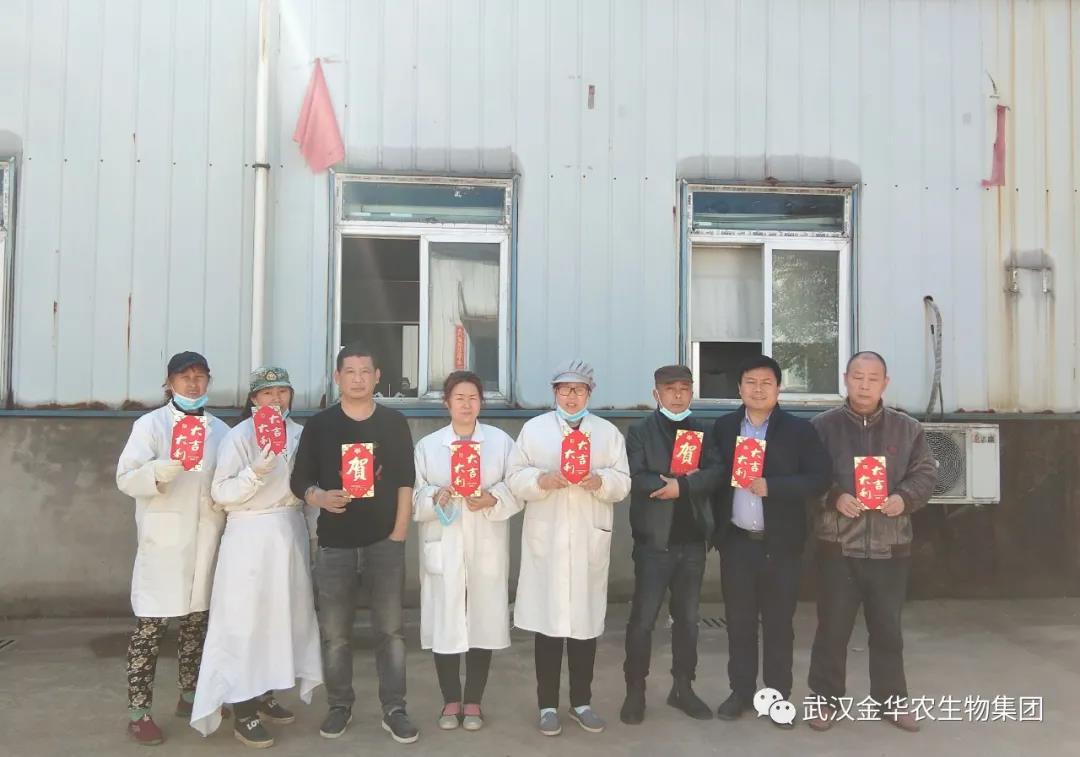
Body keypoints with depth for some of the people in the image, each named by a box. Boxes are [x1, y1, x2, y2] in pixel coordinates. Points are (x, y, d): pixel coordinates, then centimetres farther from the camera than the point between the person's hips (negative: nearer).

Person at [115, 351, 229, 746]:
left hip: (205, 542, 4)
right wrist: (169, 466, -27)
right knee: (150, 626, -1)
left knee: (196, 621, 14)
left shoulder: (220, 430, 11)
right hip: (164, 541, -4)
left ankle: (190, 696, 28)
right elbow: (126, 479, -10)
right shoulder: (150, 424, -1)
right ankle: (138, 712, 9)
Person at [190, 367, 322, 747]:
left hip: (290, 533, 6)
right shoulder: (238, 436, -10)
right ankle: (243, 713, 9)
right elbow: (220, 493, -14)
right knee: (245, 620, -1)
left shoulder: (299, 433, 6)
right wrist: (257, 472, -27)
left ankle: (265, 695, 29)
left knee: (281, 615, 13)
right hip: (251, 536, -6)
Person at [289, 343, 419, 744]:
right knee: (335, 632, 8)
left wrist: (399, 533, -4)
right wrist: (319, 497, -17)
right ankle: (339, 706, 24)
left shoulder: (394, 422, 3)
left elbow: (405, 482, 2)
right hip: (334, 542, 1)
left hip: (384, 541, 0)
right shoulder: (319, 425, 2)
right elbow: (299, 480, 4)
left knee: (390, 629, 3)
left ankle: (394, 710, 13)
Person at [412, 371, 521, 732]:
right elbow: (413, 497, 3)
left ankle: (473, 701, 21)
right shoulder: (427, 445, 6)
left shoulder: (501, 441, 4)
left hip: (486, 549, 0)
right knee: (444, 623, 3)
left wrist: (493, 499, -17)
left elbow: (516, 489, 1)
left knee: (483, 622, 5)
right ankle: (451, 701, 20)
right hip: (443, 549, 0)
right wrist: (435, 497, -17)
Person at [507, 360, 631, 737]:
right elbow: (515, 479, 0)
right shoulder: (533, 429, 6)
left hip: (590, 540, 1)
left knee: (586, 620, 7)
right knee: (548, 620, 3)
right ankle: (548, 705, 16)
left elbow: (623, 483, 4)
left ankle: (581, 702, 23)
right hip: (546, 539, -1)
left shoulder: (608, 432, 9)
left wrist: (600, 481, -16)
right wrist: (542, 479, -19)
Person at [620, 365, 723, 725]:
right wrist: (675, 483, -16)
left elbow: (715, 473, -5)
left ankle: (683, 687, 26)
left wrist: (681, 485, -18)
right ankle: (635, 691, 13)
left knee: (687, 618, 13)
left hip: (693, 540, 4)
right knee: (643, 618, 1)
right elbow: (634, 477, -14)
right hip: (654, 540, -4)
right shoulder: (640, 431, 0)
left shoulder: (703, 431, 10)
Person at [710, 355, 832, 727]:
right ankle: (741, 691, 24)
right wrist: (715, 528, -1)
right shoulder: (723, 427, 5)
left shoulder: (799, 429, -3)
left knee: (779, 623, 8)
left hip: (780, 542, -2)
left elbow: (820, 478, -10)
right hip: (736, 541, 2)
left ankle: (778, 697, 21)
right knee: (739, 621, 11)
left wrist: (771, 486, -20)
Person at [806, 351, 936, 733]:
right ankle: (826, 699, 19)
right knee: (832, 626, 5)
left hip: (890, 546, 2)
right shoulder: (823, 426, 0)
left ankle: (891, 699, 28)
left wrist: (905, 497, -12)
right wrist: (834, 497, -18)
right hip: (837, 545, -2)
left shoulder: (908, 428, 6)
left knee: (887, 627, 13)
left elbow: (926, 473, 7)